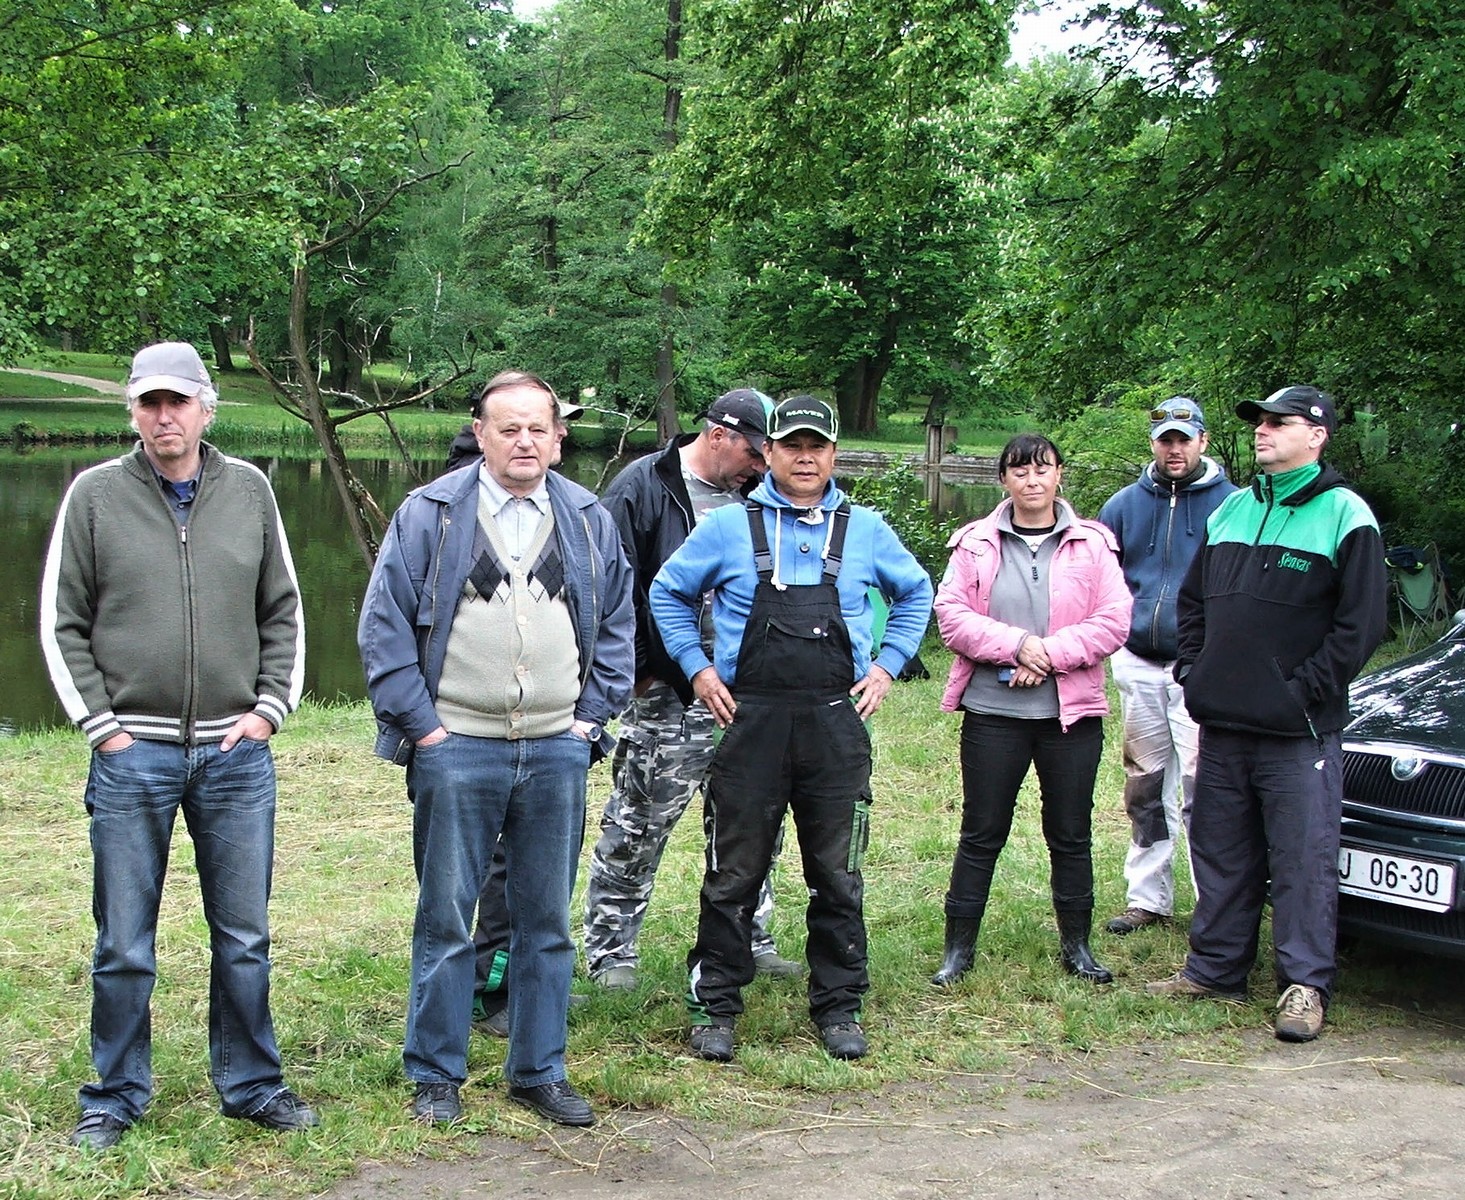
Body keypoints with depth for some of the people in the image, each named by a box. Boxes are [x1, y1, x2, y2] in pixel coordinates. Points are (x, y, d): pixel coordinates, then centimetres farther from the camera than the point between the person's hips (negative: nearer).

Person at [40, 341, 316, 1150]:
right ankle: (116, 1098, 20)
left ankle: (251, 1085, 23)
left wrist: (270, 708, 1)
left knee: (244, 937, 9)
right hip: (131, 754, -2)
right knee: (124, 946, 5)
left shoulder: (250, 491, 6)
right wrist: (100, 725, -5)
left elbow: (284, 612, 11)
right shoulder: (95, 495, 0)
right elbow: (62, 622, 1)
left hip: (237, 753, 2)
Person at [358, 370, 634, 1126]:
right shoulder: (430, 514, -1)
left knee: (547, 920, 10)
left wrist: (592, 717, 6)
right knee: (445, 919, 4)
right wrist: (419, 722, -6)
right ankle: (435, 1076, 16)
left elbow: (618, 627, 15)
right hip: (457, 748, -3)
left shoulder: (590, 521, 9)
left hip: (557, 751, 3)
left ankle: (540, 1072, 22)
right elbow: (384, 624, -1)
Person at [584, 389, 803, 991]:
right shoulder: (642, 486, -8)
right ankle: (610, 952, 14)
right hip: (668, 694, -6)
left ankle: (750, 940, 28)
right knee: (637, 826, 1)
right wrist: (641, 669, -12)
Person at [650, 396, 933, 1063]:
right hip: (749, 721, -1)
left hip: (837, 725, 1)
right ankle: (714, 1006, 15)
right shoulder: (729, 526, 3)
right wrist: (698, 668, 5)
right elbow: (668, 592, 14)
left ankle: (839, 1006, 20)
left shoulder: (865, 529, 7)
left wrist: (886, 665, 11)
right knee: (733, 874, 4)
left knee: (838, 875, 7)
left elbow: (916, 593, 22)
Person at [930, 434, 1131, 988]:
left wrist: (1051, 653, -15)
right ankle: (959, 946, 15)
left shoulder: (1092, 544, 3)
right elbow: (952, 615, -6)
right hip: (992, 710, -1)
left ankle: (1076, 945, 23)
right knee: (981, 833, 5)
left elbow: (1113, 622, -5)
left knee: (1071, 834, 10)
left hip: (1072, 713, 1)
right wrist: (1017, 645, -17)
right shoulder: (976, 543, 3)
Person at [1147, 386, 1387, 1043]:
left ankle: (1305, 984, 6)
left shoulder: (1345, 516, -5)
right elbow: (1192, 600, 21)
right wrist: (1194, 672, 8)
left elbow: (1363, 621, -11)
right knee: (1221, 854, 13)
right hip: (1222, 725, 6)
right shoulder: (1232, 510, 14)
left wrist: (1303, 691, -14)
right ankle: (1214, 969, 23)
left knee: (1303, 859, -1)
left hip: (1299, 734, -6)